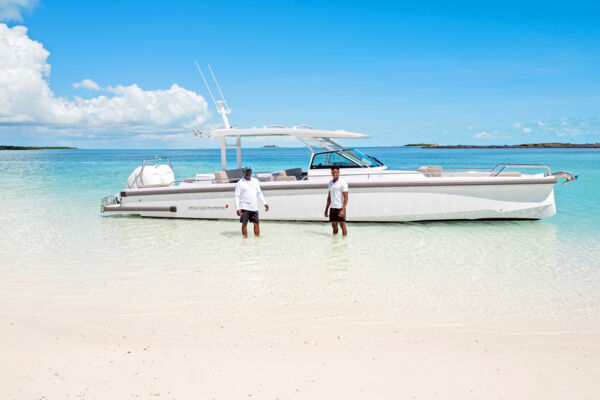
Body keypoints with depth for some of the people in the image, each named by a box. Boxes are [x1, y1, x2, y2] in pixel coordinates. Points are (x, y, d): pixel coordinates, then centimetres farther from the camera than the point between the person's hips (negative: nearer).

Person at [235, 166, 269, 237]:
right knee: (244, 223, -3)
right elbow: (237, 196, -5)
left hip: (254, 207, 4)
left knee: (256, 223, 3)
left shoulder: (255, 181, 13)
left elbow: (259, 193, 20)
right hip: (244, 207, -4)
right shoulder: (240, 183, -1)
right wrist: (238, 208, -14)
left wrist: (265, 203, 13)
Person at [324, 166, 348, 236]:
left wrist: (343, 210, -21)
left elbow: (346, 197, -13)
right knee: (334, 226, 10)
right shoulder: (330, 183, 13)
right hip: (332, 208, 6)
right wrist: (326, 209, 17)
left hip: (340, 208, -6)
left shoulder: (343, 182, -8)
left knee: (342, 225, -2)